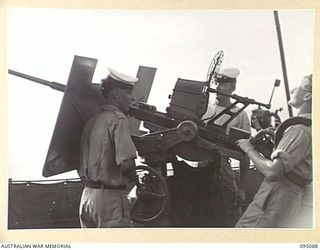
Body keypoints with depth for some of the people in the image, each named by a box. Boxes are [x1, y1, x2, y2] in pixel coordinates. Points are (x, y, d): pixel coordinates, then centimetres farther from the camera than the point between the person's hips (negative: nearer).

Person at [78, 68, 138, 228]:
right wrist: (131, 176, -2)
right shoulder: (118, 119, -13)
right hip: (110, 198, -8)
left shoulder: (92, 120, 12)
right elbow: (127, 165, -22)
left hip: (87, 195, 8)